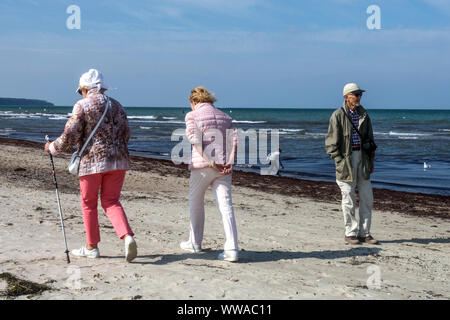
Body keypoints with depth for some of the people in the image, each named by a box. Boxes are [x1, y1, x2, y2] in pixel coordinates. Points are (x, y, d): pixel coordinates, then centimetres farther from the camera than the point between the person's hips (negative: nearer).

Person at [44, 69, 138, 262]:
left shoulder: (82, 106, -4)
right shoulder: (115, 105, 12)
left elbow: (70, 136, -9)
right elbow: (125, 135, 14)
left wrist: (52, 148, 8)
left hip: (92, 160, -5)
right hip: (118, 160, 5)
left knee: (89, 203, 10)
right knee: (111, 202, 9)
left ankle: (91, 247, 19)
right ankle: (127, 237, -13)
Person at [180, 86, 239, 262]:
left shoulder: (192, 116, 3)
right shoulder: (225, 116, 17)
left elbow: (195, 140, -12)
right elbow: (234, 139, 4)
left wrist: (210, 161, -14)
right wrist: (230, 162, -4)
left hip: (201, 165, -3)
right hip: (224, 167, 4)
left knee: (195, 203, 16)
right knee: (226, 206, -2)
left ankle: (195, 242, 29)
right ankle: (232, 249, -12)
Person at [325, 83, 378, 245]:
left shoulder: (363, 114, 11)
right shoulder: (338, 115, -6)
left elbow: (370, 139, 17)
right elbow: (331, 142, -6)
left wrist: (371, 161, 12)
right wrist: (339, 161, -13)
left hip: (362, 157, 5)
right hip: (346, 158, -5)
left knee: (367, 198, 6)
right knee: (349, 200, 0)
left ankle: (364, 233, 15)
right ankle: (350, 233, 11)